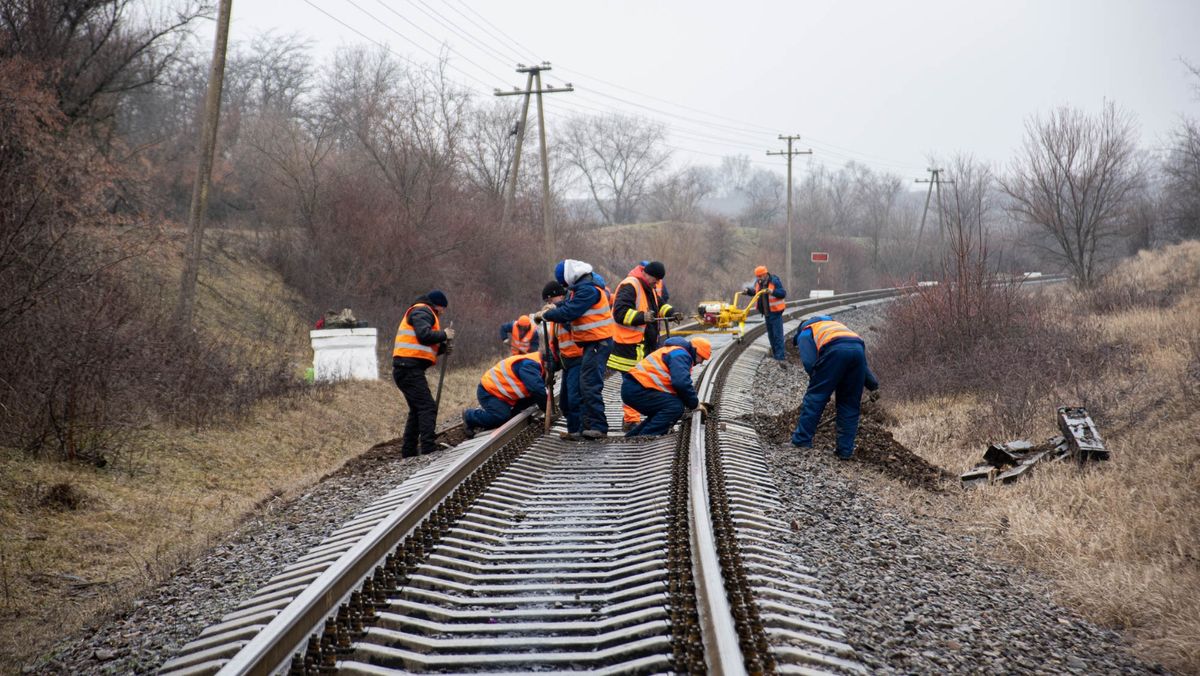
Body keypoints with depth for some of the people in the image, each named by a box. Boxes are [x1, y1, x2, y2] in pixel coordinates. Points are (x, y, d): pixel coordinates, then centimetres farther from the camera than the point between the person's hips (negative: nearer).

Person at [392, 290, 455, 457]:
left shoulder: (422, 313, 27)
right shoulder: (422, 311, -4)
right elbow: (424, 335, -21)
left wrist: (441, 349, 8)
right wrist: (443, 335, -7)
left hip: (406, 369, 11)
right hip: (409, 369, -11)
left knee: (417, 410, 17)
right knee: (428, 407, -14)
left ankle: (408, 453, 20)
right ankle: (429, 449, -22)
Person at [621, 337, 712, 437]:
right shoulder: (681, 355, -8)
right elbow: (682, 383, -23)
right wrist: (695, 404, -9)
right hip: (638, 390, -11)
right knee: (676, 407, -20)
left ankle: (631, 438, 21)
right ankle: (644, 439, -22)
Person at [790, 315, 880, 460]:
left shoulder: (804, 333, 26)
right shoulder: (836, 324, 44)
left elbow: (809, 362, 5)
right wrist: (871, 382, 27)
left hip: (835, 350, -5)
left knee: (815, 397, 8)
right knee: (850, 403, 14)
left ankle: (802, 440, 10)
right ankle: (846, 450, 13)